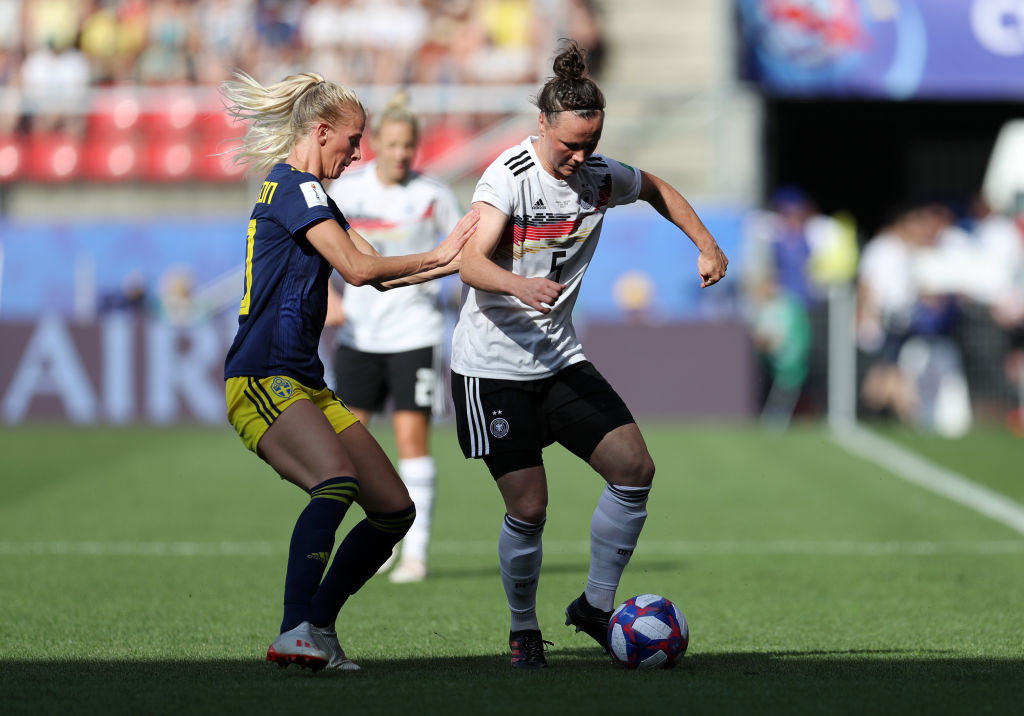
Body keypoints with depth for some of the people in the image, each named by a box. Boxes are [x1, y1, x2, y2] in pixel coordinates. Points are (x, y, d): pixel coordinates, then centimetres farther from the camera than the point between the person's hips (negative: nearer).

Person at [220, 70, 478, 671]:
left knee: (395, 510, 4)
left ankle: (318, 627, 13)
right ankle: (295, 632, -39)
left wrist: (451, 261, 11)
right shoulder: (295, 186, -9)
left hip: (306, 385, 10)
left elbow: (377, 269, 22)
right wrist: (438, 258, -5)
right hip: (262, 380, -10)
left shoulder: (306, 192, 22)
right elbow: (358, 269, -17)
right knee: (338, 480, -34)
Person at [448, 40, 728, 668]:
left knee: (636, 469, -7)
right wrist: (520, 285, -49)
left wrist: (707, 246, 10)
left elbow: (656, 189, 23)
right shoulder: (510, 176, -18)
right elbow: (471, 263, -29)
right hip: (493, 367, -6)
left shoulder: (601, 176, 0)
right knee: (529, 509, -9)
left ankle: (596, 606, 9)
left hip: (561, 359, 6)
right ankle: (524, 629, 15)